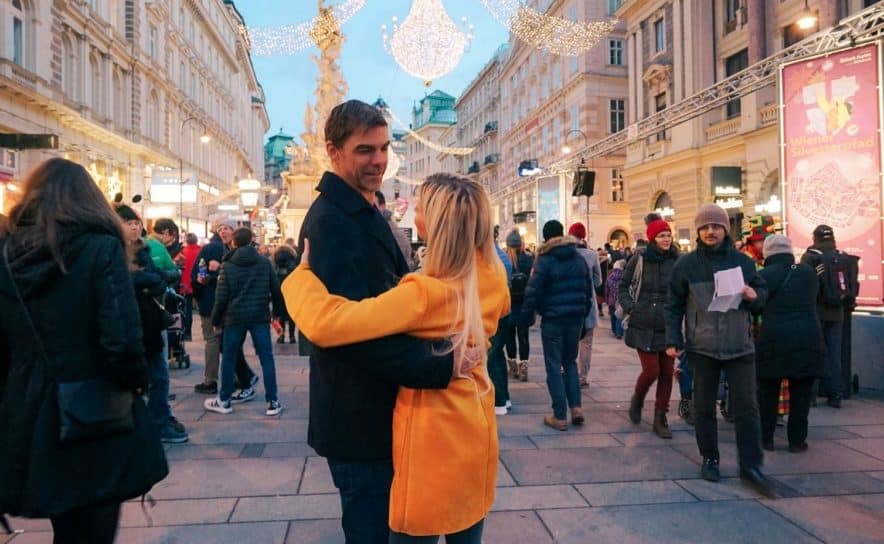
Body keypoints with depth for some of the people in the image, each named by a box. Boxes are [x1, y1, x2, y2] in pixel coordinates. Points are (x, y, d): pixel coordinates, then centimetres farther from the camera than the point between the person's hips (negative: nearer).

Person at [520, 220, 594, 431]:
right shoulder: (579, 259, 7)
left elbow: (533, 292, -14)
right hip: (576, 319, 5)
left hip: (553, 320, -5)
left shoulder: (545, 261, -10)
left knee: (554, 366, 3)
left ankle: (560, 416, 5)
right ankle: (576, 407, 10)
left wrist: (526, 316, -2)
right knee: (570, 362, 20)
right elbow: (589, 290, 10)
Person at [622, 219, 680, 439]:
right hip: (644, 325, -2)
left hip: (668, 327, 2)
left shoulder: (676, 262, 1)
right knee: (651, 371, -7)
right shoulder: (639, 260, -2)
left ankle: (660, 419, 19)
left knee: (667, 373, 4)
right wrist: (629, 307, -5)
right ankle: (637, 400, 26)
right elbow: (623, 286, 7)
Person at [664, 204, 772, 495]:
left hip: (740, 346, 1)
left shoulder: (742, 261, 4)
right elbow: (673, 305, 2)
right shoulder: (686, 264, -1)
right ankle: (709, 458, 24)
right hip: (702, 347, -1)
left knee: (747, 406, 2)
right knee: (704, 406, 9)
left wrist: (754, 296, -10)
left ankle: (751, 464, 13)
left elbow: (762, 294, 14)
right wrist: (673, 339, -7)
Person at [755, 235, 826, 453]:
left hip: (774, 339, -3)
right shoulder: (808, 272, 5)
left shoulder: (764, 275, -7)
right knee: (801, 393, 11)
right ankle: (797, 440, 15)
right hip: (807, 338, 3)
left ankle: (765, 438, 14)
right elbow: (813, 299, 17)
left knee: (768, 392, 9)